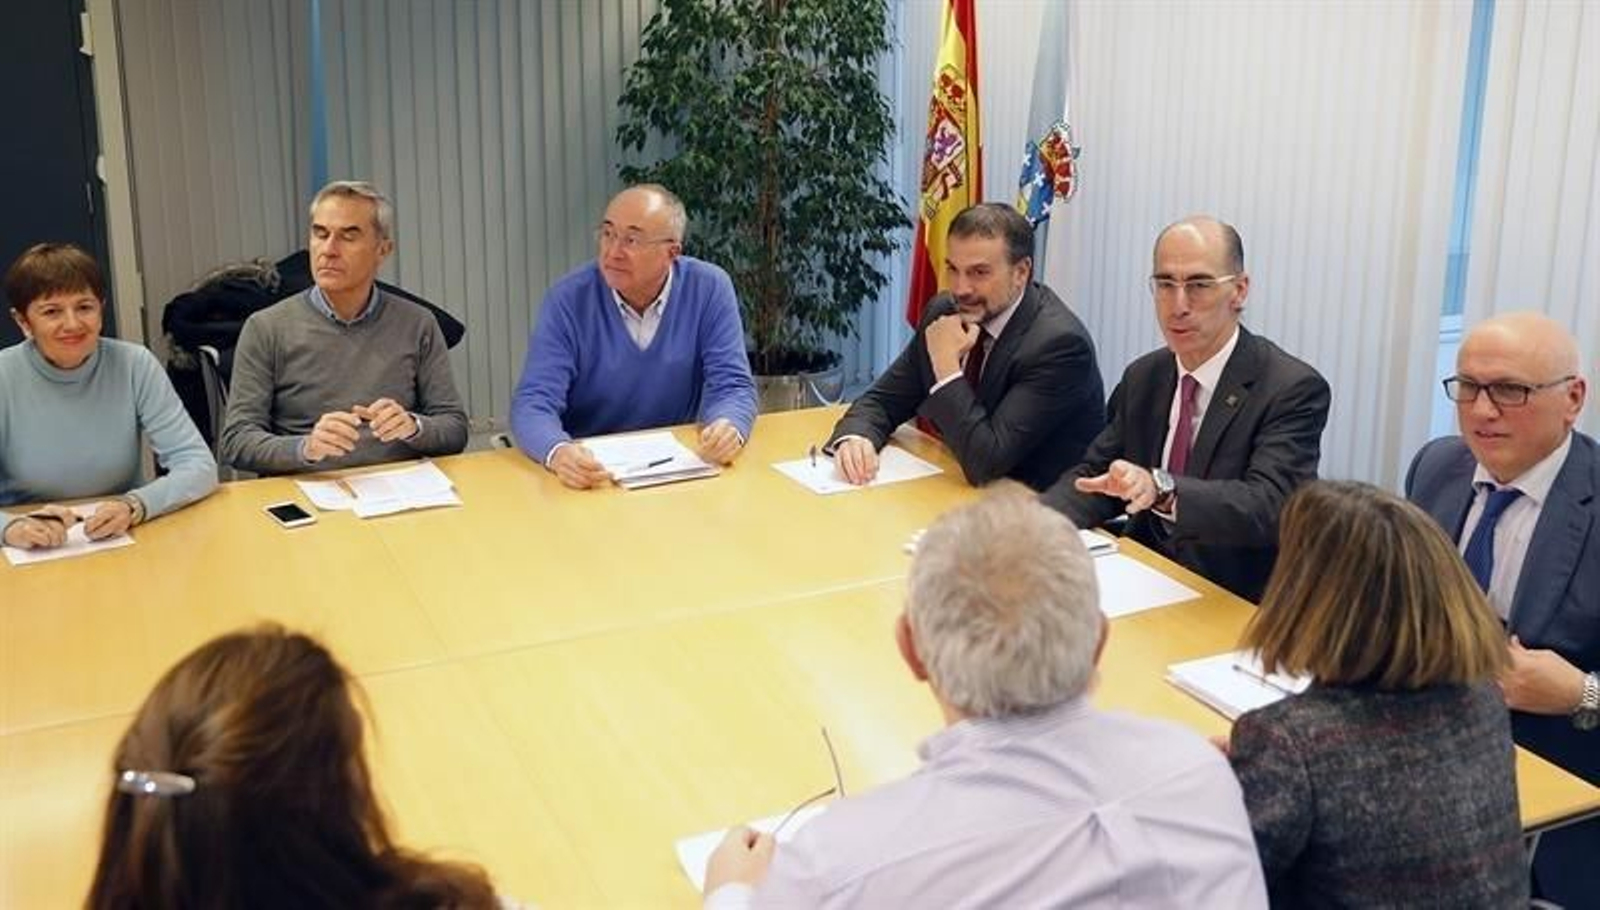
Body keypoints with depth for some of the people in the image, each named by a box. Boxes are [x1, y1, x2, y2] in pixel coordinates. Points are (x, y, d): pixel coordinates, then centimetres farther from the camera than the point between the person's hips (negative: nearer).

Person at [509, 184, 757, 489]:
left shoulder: (709, 289, -5)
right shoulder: (568, 300, -8)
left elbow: (732, 386, -4)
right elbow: (534, 402, -13)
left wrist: (729, 428, -28)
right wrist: (558, 452, -36)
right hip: (590, 471, -1)